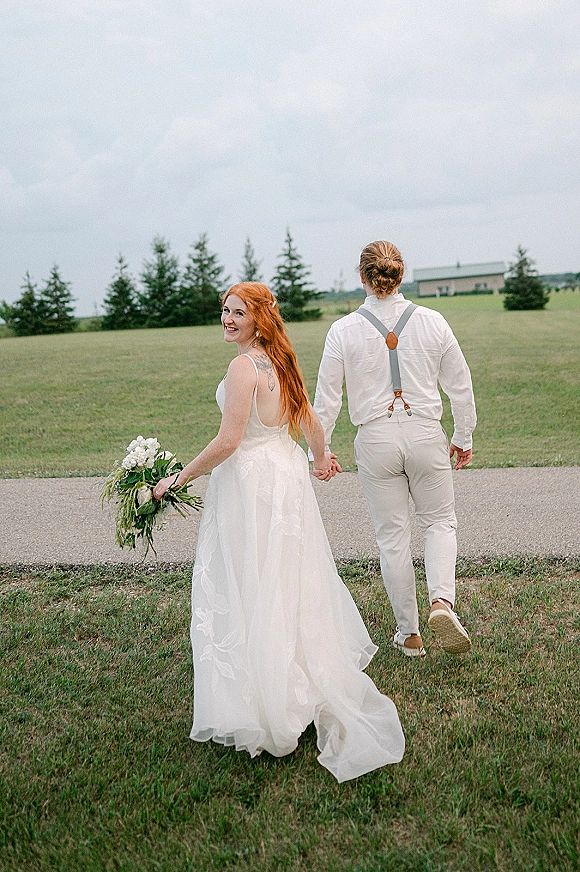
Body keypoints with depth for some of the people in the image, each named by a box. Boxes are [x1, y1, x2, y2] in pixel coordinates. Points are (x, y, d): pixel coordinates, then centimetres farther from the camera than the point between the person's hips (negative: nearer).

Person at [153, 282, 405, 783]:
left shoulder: (243, 366, -19)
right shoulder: (281, 361, 7)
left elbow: (227, 442, -22)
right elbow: (309, 419, 17)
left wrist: (179, 478, -11)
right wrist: (321, 458, 34)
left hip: (249, 480, -9)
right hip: (288, 471, 9)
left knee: (252, 593, 1)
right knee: (292, 582, 22)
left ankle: (265, 705, 11)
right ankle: (318, 671, 38)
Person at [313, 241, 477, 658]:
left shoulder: (344, 330, -7)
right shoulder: (432, 321, -3)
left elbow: (327, 397, -3)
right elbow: (460, 385, 3)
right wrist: (463, 438, 16)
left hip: (376, 440, 0)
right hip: (425, 435, 0)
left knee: (393, 535, 11)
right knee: (440, 521, 18)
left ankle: (409, 634, 21)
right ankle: (443, 601, -7)